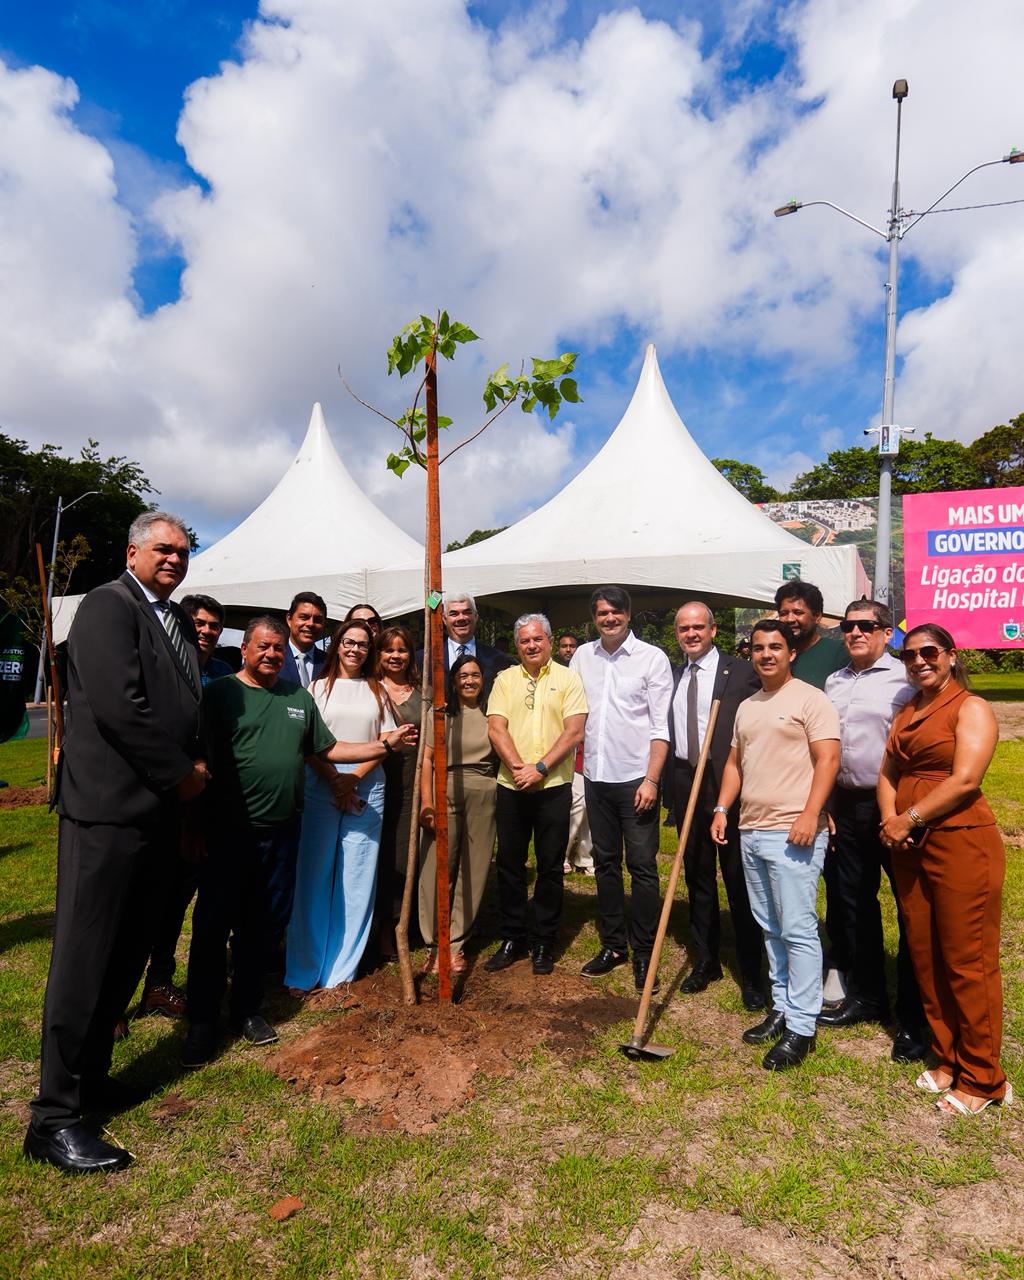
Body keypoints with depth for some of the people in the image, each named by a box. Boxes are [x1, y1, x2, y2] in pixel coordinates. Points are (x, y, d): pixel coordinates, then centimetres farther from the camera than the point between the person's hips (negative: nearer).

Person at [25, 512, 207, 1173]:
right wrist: (181, 775, -13)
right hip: (109, 809, -8)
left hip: (156, 813, 8)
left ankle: (91, 1075, 33)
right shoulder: (108, 605, -10)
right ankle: (53, 1118, 14)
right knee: (86, 957, 1)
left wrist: (196, 763, 4)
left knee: (129, 952, 16)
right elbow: (118, 706, -21)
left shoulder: (178, 619, 16)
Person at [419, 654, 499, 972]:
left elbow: (504, 754, 9)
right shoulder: (440, 714, 6)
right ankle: (434, 943, 11)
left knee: (473, 872, 4)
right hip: (445, 793, -1)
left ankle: (456, 942, 17)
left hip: (484, 796, 1)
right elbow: (426, 759, 1)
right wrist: (426, 802, -8)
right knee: (437, 868, -2)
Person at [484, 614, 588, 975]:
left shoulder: (567, 679, 1)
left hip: (554, 786, -2)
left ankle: (544, 941, 22)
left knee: (550, 866, 7)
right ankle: (512, 938, 25)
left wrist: (539, 768, -16)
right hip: (511, 786, 2)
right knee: (509, 864, 10)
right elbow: (496, 728, -1)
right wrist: (517, 767, -15)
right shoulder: (505, 680, 8)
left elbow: (574, 731, -7)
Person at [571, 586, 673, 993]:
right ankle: (612, 944, 27)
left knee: (642, 866, 2)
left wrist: (651, 779, -14)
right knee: (605, 863, 14)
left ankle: (644, 952, 16)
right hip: (596, 776, 4)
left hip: (635, 777, -4)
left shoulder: (652, 658, -5)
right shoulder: (582, 656, 8)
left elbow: (661, 726, -7)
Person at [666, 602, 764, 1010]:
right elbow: (666, 733, 12)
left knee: (739, 880, 3)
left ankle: (751, 974, 18)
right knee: (697, 877, 15)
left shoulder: (740, 673, -5)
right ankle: (705, 961, 31)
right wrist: (669, 787, 7)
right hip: (686, 783, 5)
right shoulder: (672, 677, 11)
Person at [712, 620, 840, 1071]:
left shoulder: (810, 699, -6)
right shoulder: (746, 707, 17)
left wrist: (810, 814, -21)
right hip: (751, 831, 8)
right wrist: (722, 808, 10)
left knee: (798, 930, -3)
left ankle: (801, 1028, 8)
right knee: (770, 928, 15)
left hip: (793, 833, -7)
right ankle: (782, 1009, 27)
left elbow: (827, 759, -13)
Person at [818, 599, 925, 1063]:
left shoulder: (905, 679, -8)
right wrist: (825, 808, 14)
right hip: (847, 805, 6)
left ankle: (914, 1018, 19)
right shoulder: (833, 683, 12)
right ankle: (866, 996, 33)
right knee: (855, 904, 16)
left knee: (912, 908, 5)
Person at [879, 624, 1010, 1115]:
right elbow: (888, 772, 12)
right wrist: (890, 820, -6)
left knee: (968, 962, 1)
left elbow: (965, 780, -16)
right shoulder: (905, 713, 16)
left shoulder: (971, 708, -5)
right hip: (908, 847, 7)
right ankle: (946, 1059, 29)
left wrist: (910, 818, -14)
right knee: (924, 957, 13)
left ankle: (982, 1079, 17)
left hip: (961, 843, -7)